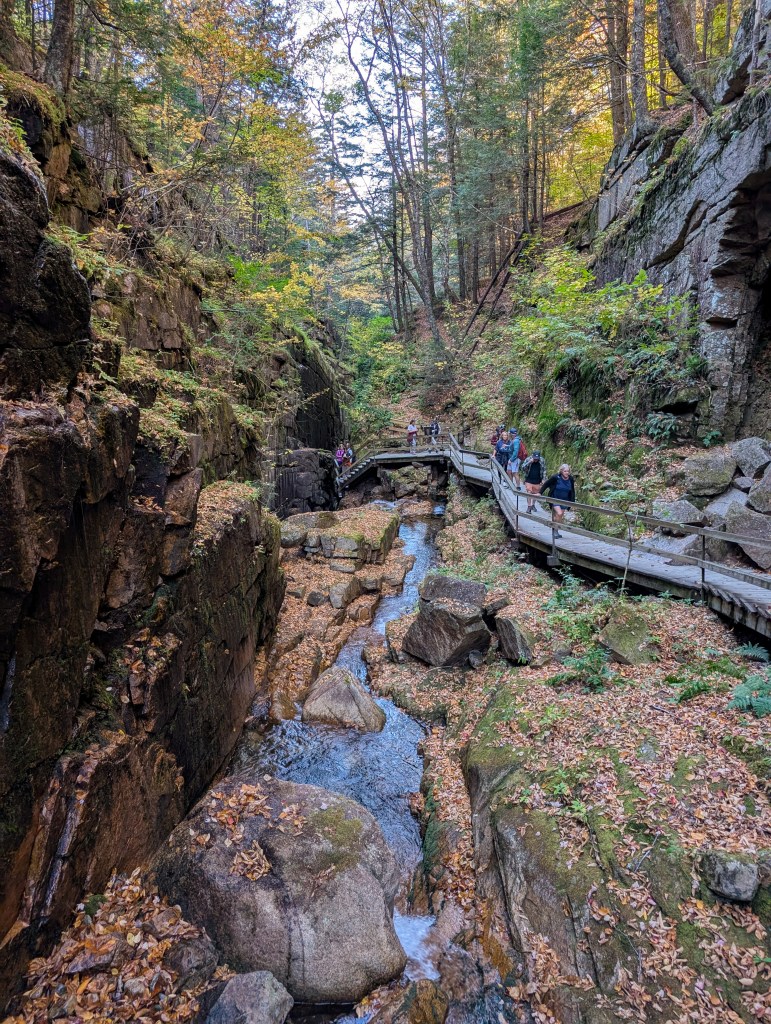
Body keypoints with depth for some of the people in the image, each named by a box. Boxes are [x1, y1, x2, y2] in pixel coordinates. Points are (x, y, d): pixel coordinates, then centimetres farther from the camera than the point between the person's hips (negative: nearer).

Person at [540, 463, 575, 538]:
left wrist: (572, 501, 4)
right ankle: (555, 531, -6)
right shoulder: (555, 478, -17)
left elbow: (572, 491, 8)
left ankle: (556, 531, 22)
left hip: (564, 500, 5)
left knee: (560, 516, 8)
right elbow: (546, 484, -6)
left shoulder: (571, 479, -4)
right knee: (559, 513, -21)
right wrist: (540, 493, -10)